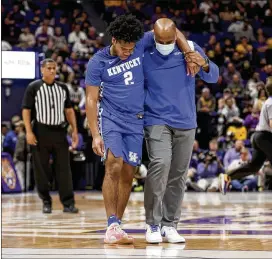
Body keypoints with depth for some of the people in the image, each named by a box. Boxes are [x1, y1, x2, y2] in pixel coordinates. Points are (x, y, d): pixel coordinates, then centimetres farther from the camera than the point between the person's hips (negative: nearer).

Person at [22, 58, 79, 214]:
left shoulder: (63, 88, 11)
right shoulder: (34, 87, -1)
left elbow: (69, 110, 14)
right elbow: (26, 110, -4)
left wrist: (75, 130, 6)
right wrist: (29, 132, -13)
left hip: (59, 131, 3)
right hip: (41, 132, -3)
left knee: (64, 168, -1)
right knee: (41, 169, 1)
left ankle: (68, 203, -1)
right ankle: (46, 202, 11)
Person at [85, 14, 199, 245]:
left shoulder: (140, 45, -2)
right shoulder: (98, 62, -8)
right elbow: (91, 100, -6)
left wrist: (189, 54, -4)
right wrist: (95, 135, -13)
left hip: (135, 121, 4)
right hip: (110, 118, -3)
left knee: (128, 175, 3)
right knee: (114, 168, -20)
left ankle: (116, 227, 11)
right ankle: (112, 226, -20)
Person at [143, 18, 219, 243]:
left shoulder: (190, 49, 0)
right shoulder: (145, 55, -3)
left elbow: (214, 77, 3)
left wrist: (204, 64, -17)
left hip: (186, 123, 3)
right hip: (157, 121, -3)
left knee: (178, 175, 6)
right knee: (160, 164, -21)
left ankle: (170, 225, 18)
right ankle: (153, 225, -13)